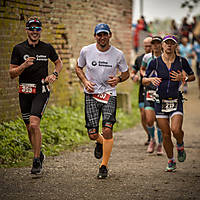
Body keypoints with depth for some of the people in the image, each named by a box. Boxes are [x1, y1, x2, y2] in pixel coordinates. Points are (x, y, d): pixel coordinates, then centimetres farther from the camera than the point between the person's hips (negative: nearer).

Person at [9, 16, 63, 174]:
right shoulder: (19, 49, 1)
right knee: (30, 128, 9)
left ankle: (37, 161, -10)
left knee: (34, 124, -19)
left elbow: (59, 62, 22)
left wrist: (54, 75, 3)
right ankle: (39, 154, 32)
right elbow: (12, 74, 0)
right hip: (25, 92, 2)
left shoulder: (47, 48, 4)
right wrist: (24, 65, -17)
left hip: (41, 91, -2)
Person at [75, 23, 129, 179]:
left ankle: (104, 166, 0)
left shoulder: (118, 54, -4)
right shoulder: (86, 51, -3)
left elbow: (126, 73, 10)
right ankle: (100, 143, 37)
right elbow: (78, 68, 13)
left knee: (107, 130, -16)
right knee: (92, 134, -2)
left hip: (109, 95, -1)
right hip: (91, 95, 1)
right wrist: (85, 81, -5)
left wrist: (118, 79, -12)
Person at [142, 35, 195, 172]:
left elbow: (192, 76, 11)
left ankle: (180, 145, 14)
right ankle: (171, 162, 20)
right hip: (160, 102, 1)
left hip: (176, 101, -1)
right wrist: (151, 80, -16)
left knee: (176, 130, -20)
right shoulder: (155, 62, -1)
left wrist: (183, 78, -9)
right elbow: (144, 80, 6)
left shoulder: (182, 61, -2)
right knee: (166, 135, 2)